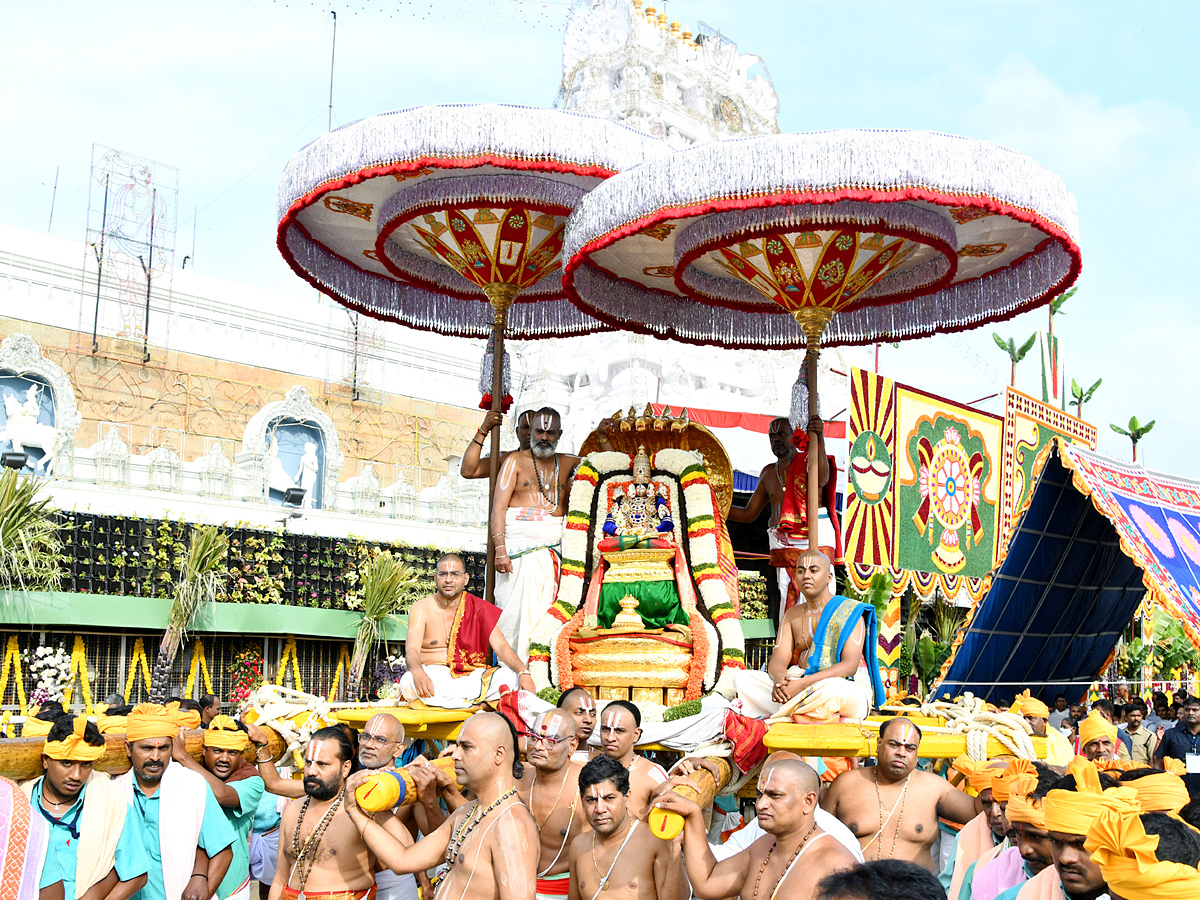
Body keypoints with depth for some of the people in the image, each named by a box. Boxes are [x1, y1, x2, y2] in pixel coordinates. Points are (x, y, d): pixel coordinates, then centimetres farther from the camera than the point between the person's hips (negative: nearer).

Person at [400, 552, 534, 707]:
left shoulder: (479, 608, 8)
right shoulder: (422, 608, 2)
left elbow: (500, 645, -1)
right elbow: (412, 649, -11)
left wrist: (523, 673, -21)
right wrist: (418, 672, -36)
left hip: (472, 676, 2)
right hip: (434, 676, -2)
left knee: (512, 676, -23)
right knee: (408, 682, -35)